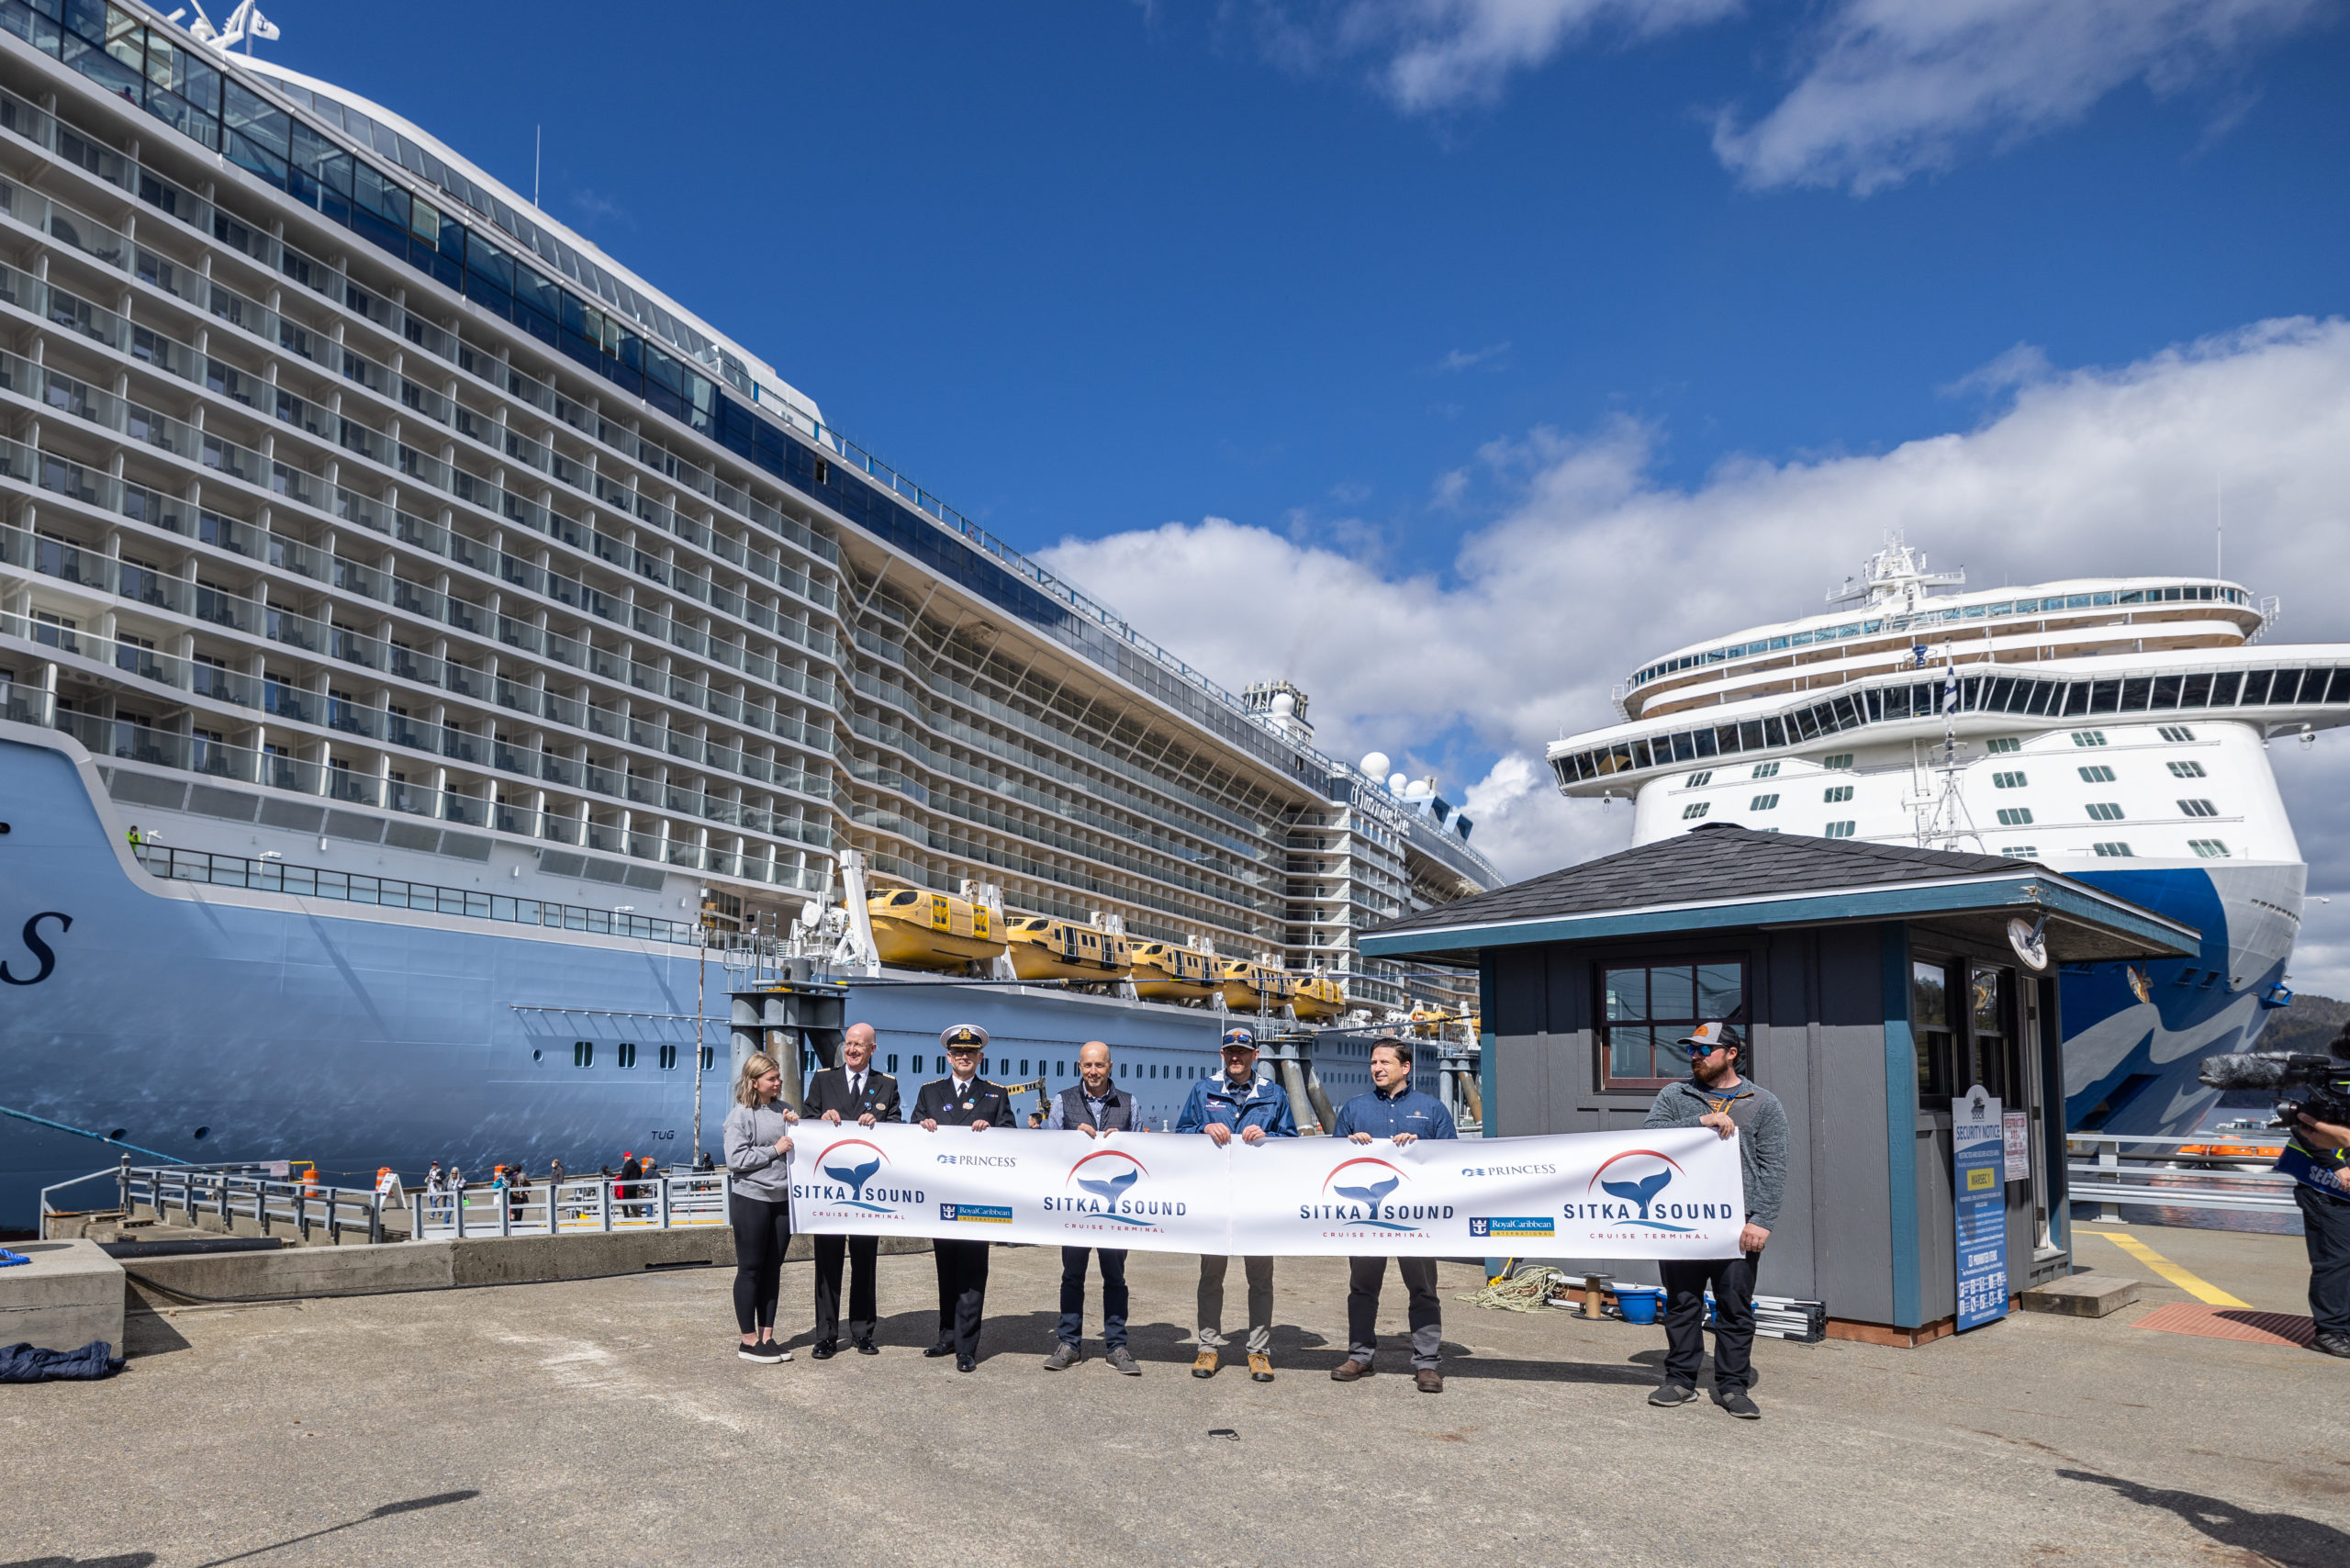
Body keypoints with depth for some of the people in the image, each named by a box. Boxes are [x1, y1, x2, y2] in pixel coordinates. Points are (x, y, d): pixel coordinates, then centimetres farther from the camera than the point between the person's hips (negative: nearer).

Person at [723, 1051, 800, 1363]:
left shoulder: (783, 1110, 10)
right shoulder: (740, 1115, -6)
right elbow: (735, 1160, -12)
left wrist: (796, 1126, -3)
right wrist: (774, 1150, -13)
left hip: (783, 1198, 5)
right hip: (751, 1199, -5)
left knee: (773, 1269, 10)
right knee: (750, 1270, 2)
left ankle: (767, 1336, 18)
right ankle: (749, 1341, 9)